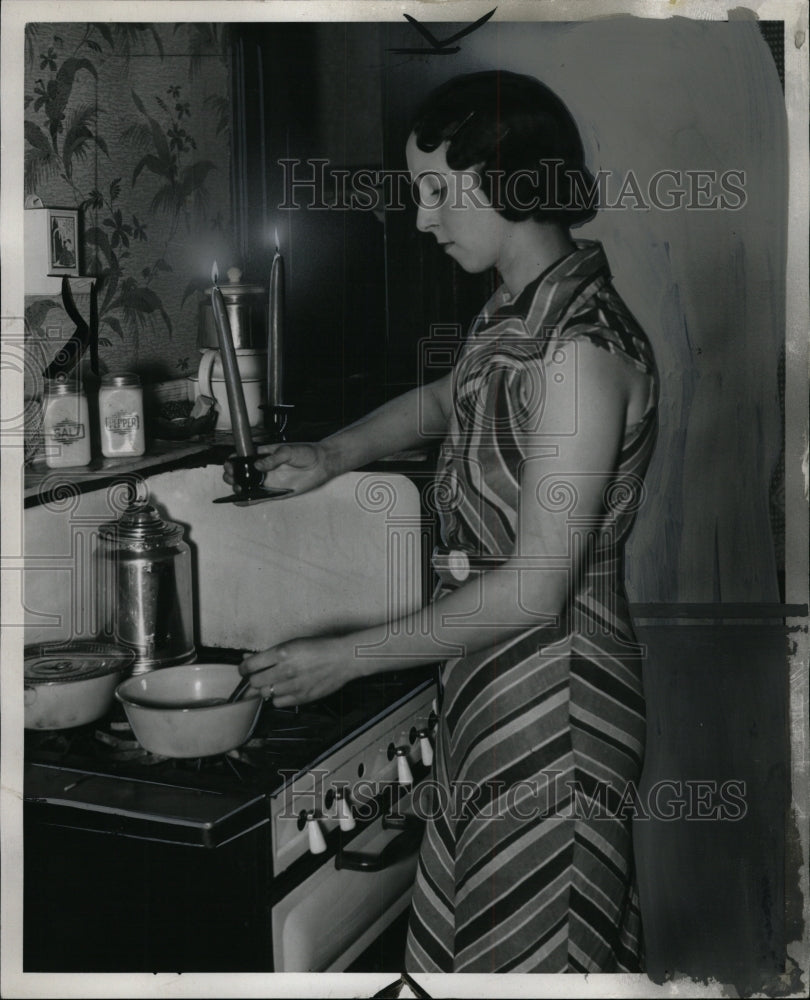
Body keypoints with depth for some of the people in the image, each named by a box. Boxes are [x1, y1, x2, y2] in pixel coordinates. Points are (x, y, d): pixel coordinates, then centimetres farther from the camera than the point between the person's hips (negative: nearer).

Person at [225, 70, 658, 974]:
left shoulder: (580, 349, -24)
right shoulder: (514, 313, 6)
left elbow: (536, 587, -26)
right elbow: (445, 399, 28)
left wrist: (345, 657, -19)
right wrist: (334, 453, 11)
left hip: (550, 684, -9)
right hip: (489, 674, 9)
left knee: (530, 941, 7)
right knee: (480, 924, 21)